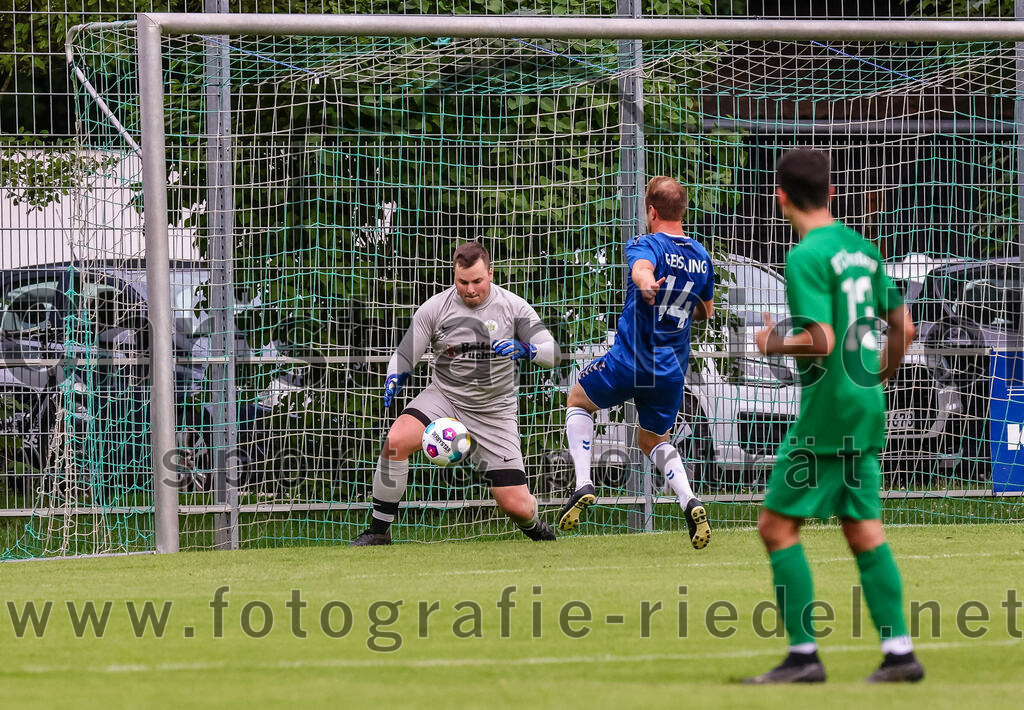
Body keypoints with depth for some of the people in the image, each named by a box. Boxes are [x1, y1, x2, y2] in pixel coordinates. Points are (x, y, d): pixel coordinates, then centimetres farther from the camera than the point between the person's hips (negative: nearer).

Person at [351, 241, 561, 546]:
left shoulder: (513, 307, -6)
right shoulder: (435, 308, -5)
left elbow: (553, 353, -8)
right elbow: (404, 356, -1)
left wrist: (525, 349, -31)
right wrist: (393, 379, -24)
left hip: (494, 412, 0)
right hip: (444, 397, 0)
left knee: (517, 506, -6)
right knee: (396, 441, -31)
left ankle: (534, 527, 35)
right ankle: (379, 530, -18)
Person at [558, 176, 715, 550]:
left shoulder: (646, 245, -9)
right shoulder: (702, 256, 9)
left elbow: (641, 269, -36)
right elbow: (705, 311, 24)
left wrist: (646, 284, -57)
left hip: (630, 359, -5)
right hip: (673, 367, 5)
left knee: (578, 400, 22)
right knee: (653, 440, 23)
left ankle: (584, 485, 5)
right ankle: (690, 502, -4)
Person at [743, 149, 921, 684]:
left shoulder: (806, 257, -15)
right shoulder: (860, 248, 10)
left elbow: (821, 340, -22)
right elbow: (903, 328, 14)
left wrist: (773, 344, -4)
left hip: (826, 412, -8)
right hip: (866, 411, 8)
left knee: (777, 525, -1)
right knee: (864, 530, 11)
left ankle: (804, 655, -4)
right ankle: (899, 653, 8)